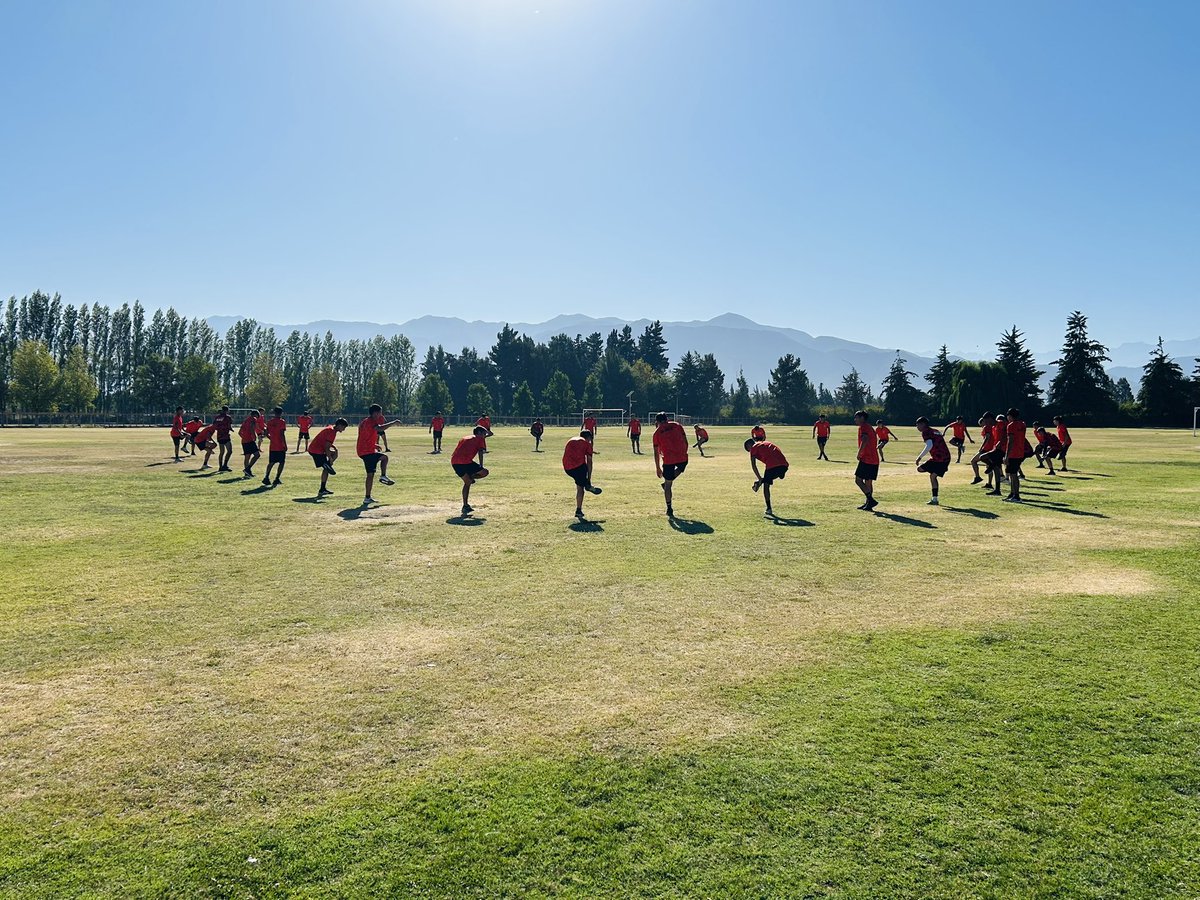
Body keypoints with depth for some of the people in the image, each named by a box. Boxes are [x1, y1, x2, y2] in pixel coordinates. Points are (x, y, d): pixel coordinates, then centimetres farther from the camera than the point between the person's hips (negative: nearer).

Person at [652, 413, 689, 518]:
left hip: (668, 460, -1)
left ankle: (669, 510, 10)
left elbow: (656, 452, 7)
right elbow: (686, 442, 9)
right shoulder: (677, 425, 11)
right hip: (682, 458, 1)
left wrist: (658, 468, 12)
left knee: (668, 484, 9)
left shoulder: (657, 433, 7)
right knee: (680, 469, 36)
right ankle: (666, 484, 22)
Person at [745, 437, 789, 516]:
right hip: (784, 464, 6)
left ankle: (769, 509, 10)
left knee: (766, 485, 10)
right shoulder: (766, 443, 35)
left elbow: (753, 465, 5)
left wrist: (760, 478, 8)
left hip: (772, 465, -6)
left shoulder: (754, 448, 13)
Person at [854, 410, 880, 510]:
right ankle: (868, 503, 14)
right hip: (874, 460, 9)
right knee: (868, 482, 13)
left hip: (866, 459, -9)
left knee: (858, 480, -7)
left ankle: (871, 500, -14)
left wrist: (859, 453, -18)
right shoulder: (870, 427, 21)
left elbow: (865, 440, -26)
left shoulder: (863, 427, -8)